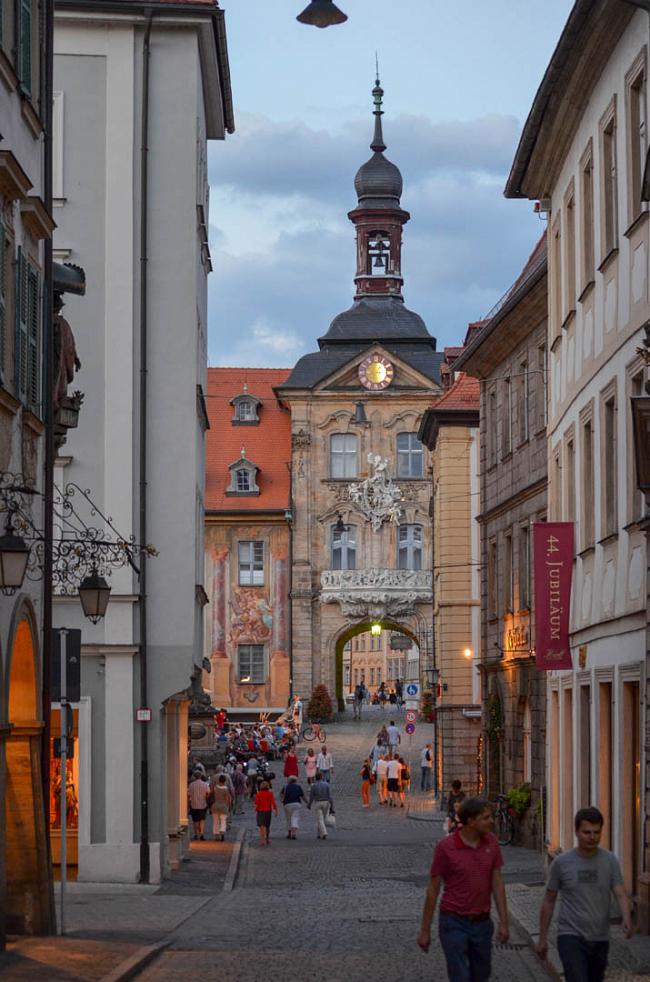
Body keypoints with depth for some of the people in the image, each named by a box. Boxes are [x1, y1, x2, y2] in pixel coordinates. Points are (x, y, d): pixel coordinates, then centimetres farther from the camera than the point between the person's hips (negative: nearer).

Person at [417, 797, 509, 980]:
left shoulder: (491, 843, -1)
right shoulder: (445, 847, -13)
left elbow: (497, 883, 3)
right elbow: (433, 889, -6)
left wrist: (504, 923, -1)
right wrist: (425, 930, -4)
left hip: (482, 923, 5)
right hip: (454, 923, -5)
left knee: (481, 976, 16)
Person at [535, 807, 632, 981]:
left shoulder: (609, 860, -1)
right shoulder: (561, 862, -4)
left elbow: (620, 894, -11)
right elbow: (549, 901, 5)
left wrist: (626, 919, -32)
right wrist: (542, 938, 7)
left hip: (600, 939, 3)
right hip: (571, 936, -3)